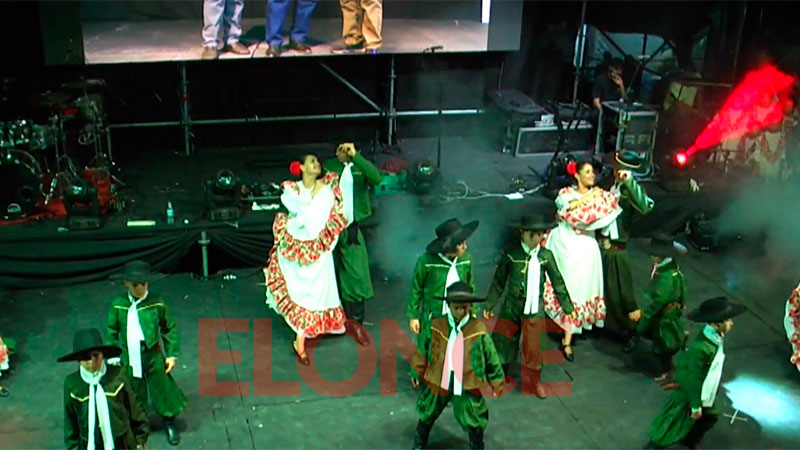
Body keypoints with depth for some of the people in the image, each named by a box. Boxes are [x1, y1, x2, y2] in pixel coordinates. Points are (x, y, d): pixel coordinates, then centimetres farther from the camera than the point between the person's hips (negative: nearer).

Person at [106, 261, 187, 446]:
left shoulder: (156, 303, -11)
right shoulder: (118, 305, -5)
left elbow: (169, 329, -3)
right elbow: (111, 332, 6)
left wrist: (172, 354, -5)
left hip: (153, 356, -1)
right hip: (129, 359, 1)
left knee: (163, 389, 9)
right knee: (133, 396, 14)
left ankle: (170, 423, 31)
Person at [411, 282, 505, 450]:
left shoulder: (479, 330, -9)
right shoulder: (436, 326, -6)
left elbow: (491, 357, -1)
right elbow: (421, 351, 6)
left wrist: (496, 383, 3)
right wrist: (416, 371, 8)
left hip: (468, 385, -2)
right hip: (439, 382, 2)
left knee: (474, 424, 9)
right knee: (426, 417, 20)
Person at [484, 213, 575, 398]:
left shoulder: (546, 256, -5)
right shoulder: (510, 254, -9)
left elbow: (557, 282, 3)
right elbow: (498, 282, 0)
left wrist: (567, 307, 6)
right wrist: (489, 305, 3)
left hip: (535, 309, 1)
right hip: (511, 306, 0)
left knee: (533, 347, 8)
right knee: (503, 342, 8)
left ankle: (533, 381, 31)